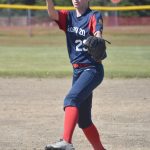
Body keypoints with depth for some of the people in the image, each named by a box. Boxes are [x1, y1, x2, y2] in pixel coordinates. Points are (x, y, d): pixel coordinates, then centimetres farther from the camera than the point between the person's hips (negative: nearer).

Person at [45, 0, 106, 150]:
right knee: (82, 119, 10)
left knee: (72, 99, -29)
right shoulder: (68, 17, 10)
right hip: (77, 71, 7)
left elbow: (98, 34, -24)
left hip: (93, 69, -7)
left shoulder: (94, 16, -5)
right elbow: (52, 14, -10)